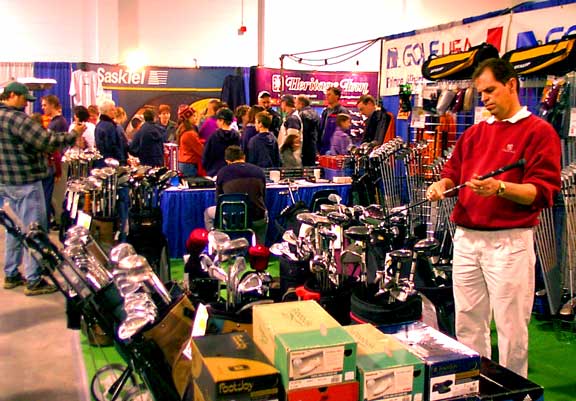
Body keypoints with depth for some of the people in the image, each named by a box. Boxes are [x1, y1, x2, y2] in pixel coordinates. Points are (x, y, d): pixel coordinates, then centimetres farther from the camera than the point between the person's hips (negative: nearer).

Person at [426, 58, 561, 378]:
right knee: (467, 323, 14)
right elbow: (453, 172, 20)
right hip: (466, 238, 6)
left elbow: (543, 192, -11)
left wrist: (500, 187, -26)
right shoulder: (474, 133, 17)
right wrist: (442, 185, -3)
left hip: (508, 241, -6)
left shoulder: (539, 131, -3)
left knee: (510, 327, 1)